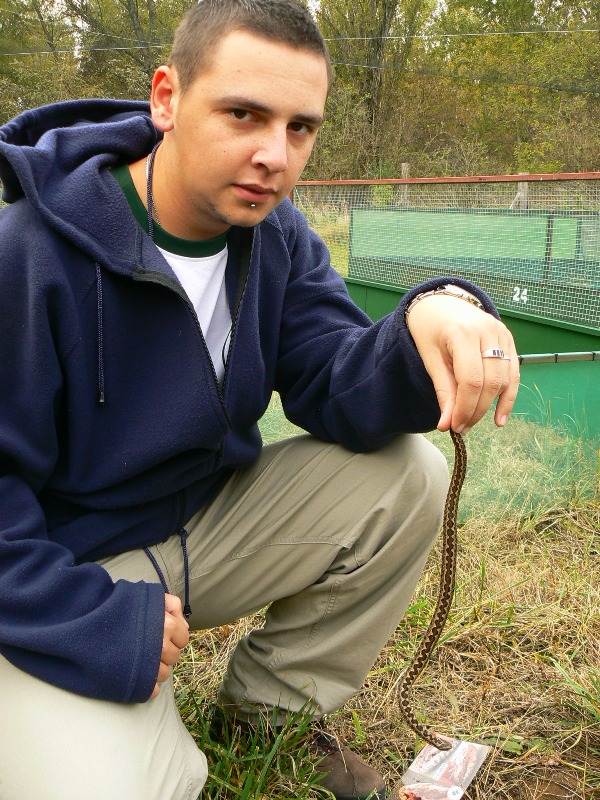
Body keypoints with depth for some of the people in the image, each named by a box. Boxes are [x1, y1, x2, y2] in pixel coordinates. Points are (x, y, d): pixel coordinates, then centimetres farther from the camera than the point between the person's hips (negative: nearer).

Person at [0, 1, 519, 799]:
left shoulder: (278, 238, -3)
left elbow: (338, 389, -13)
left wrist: (434, 318, -34)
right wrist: (93, 621, -24)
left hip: (206, 528, 6)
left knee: (406, 476, -12)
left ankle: (270, 710, 7)